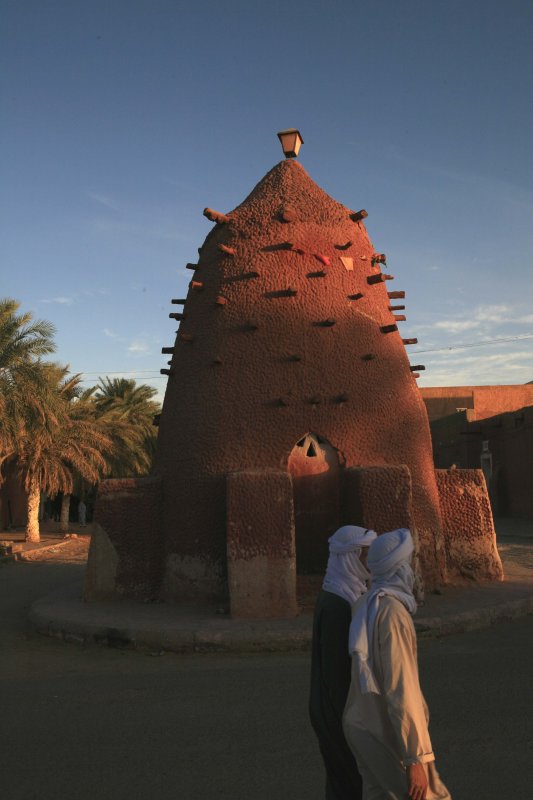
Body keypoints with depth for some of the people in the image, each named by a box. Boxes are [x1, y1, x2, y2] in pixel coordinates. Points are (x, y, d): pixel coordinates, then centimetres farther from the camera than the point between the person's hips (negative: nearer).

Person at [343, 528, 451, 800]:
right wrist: (416, 759, -22)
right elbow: (401, 689, -26)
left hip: (366, 727, 8)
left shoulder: (367, 606, 4)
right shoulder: (391, 611, -26)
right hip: (389, 735, -8)